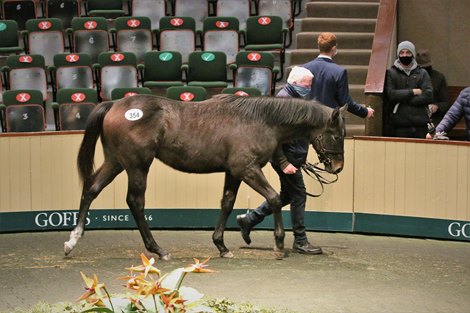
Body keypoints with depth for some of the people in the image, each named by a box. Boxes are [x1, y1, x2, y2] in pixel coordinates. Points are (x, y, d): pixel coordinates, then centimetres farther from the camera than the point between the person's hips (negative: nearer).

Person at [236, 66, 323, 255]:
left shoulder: (294, 98, 14)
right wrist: (284, 163, -24)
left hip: (293, 158, 11)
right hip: (286, 158, -11)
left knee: (287, 195, 19)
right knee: (298, 195, -4)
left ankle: (248, 220, 27)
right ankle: (300, 241, 5)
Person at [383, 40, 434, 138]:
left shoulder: (422, 73, 12)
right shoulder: (391, 73, 7)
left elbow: (428, 96, -2)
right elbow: (391, 95, -8)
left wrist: (402, 99, -6)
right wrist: (413, 92, -5)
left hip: (421, 125, 2)